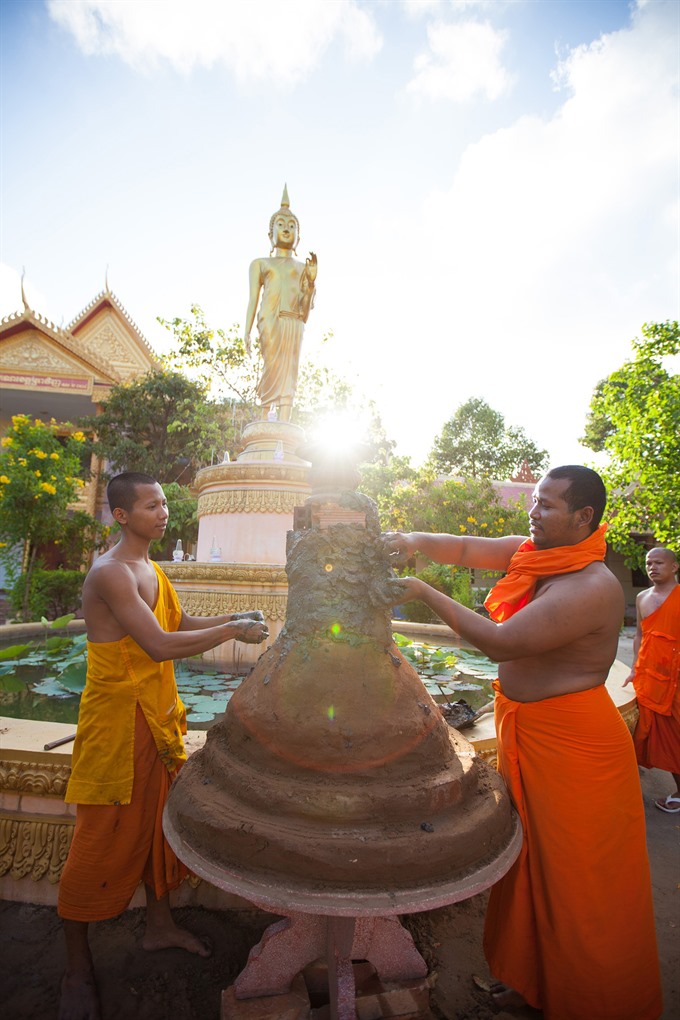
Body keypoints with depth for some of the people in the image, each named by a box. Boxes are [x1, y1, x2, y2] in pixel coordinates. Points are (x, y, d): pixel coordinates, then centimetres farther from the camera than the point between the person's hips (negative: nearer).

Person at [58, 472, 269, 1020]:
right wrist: (232, 631, -21)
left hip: (156, 718, 9)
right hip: (117, 720, -9)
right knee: (104, 838, 7)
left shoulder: (150, 569, 10)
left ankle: (160, 924, 41)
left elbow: (180, 622, 17)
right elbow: (161, 645, -29)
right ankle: (78, 966, 30)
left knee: (161, 821, 21)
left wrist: (232, 618, 3)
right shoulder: (111, 573, -21)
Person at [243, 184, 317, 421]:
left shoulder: (303, 268, 24)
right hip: (270, 321, -1)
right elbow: (253, 299, 12)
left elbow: (304, 312, 14)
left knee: (288, 374, -11)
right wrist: (247, 331, -1)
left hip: (294, 324, 1)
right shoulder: (260, 264, 22)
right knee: (272, 368, -19)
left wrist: (311, 281, 2)